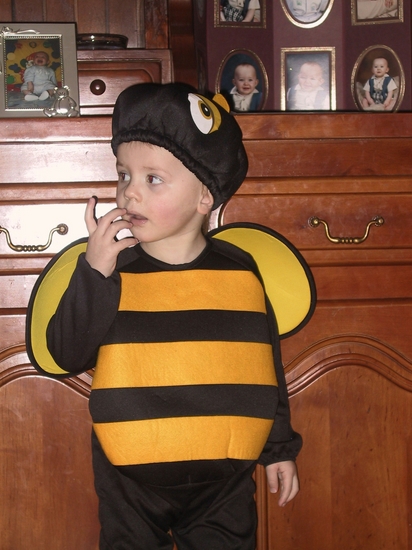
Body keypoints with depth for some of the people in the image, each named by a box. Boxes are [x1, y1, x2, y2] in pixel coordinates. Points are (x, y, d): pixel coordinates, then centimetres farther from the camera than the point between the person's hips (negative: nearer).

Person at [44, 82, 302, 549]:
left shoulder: (240, 272, -3)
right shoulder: (109, 269, -5)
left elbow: (267, 365, 6)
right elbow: (67, 354, -14)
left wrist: (280, 448, 11)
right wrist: (95, 271, -23)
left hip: (224, 479, 1)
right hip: (130, 483, 0)